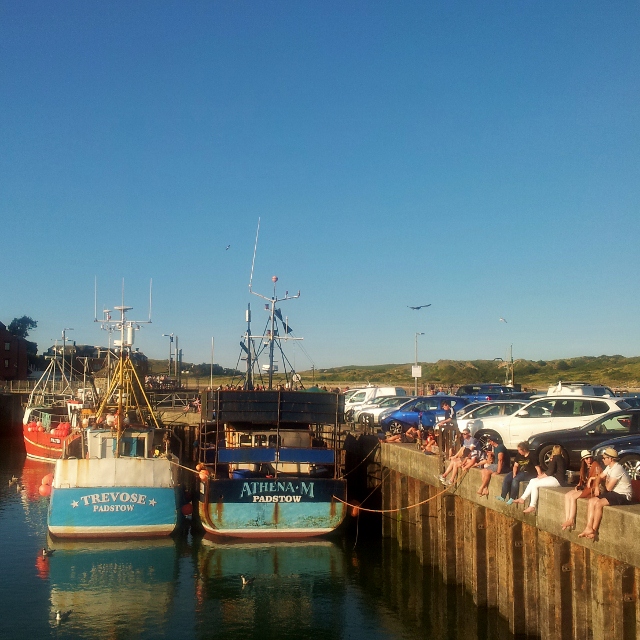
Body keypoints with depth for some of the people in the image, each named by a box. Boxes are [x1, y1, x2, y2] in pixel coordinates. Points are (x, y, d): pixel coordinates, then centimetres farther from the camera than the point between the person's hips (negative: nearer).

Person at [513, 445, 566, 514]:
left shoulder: (555, 458, -10)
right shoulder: (561, 458, 19)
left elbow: (550, 471, -16)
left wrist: (542, 476, -2)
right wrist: (543, 474, 9)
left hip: (557, 480, -10)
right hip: (555, 478, 10)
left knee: (534, 484, -16)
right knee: (532, 481, 1)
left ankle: (532, 507, -15)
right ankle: (522, 499, -2)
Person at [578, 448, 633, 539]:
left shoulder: (617, 469, -21)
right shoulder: (609, 467, 10)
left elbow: (609, 488, -19)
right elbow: (600, 477, 22)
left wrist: (606, 481, 4)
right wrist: (596, 487, 3)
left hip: (623, 496, -10)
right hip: (614, 493, 10)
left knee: (598, 503, -27)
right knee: (592, 501, -4)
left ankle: (594, 530, -14)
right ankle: (589, 528, -11)